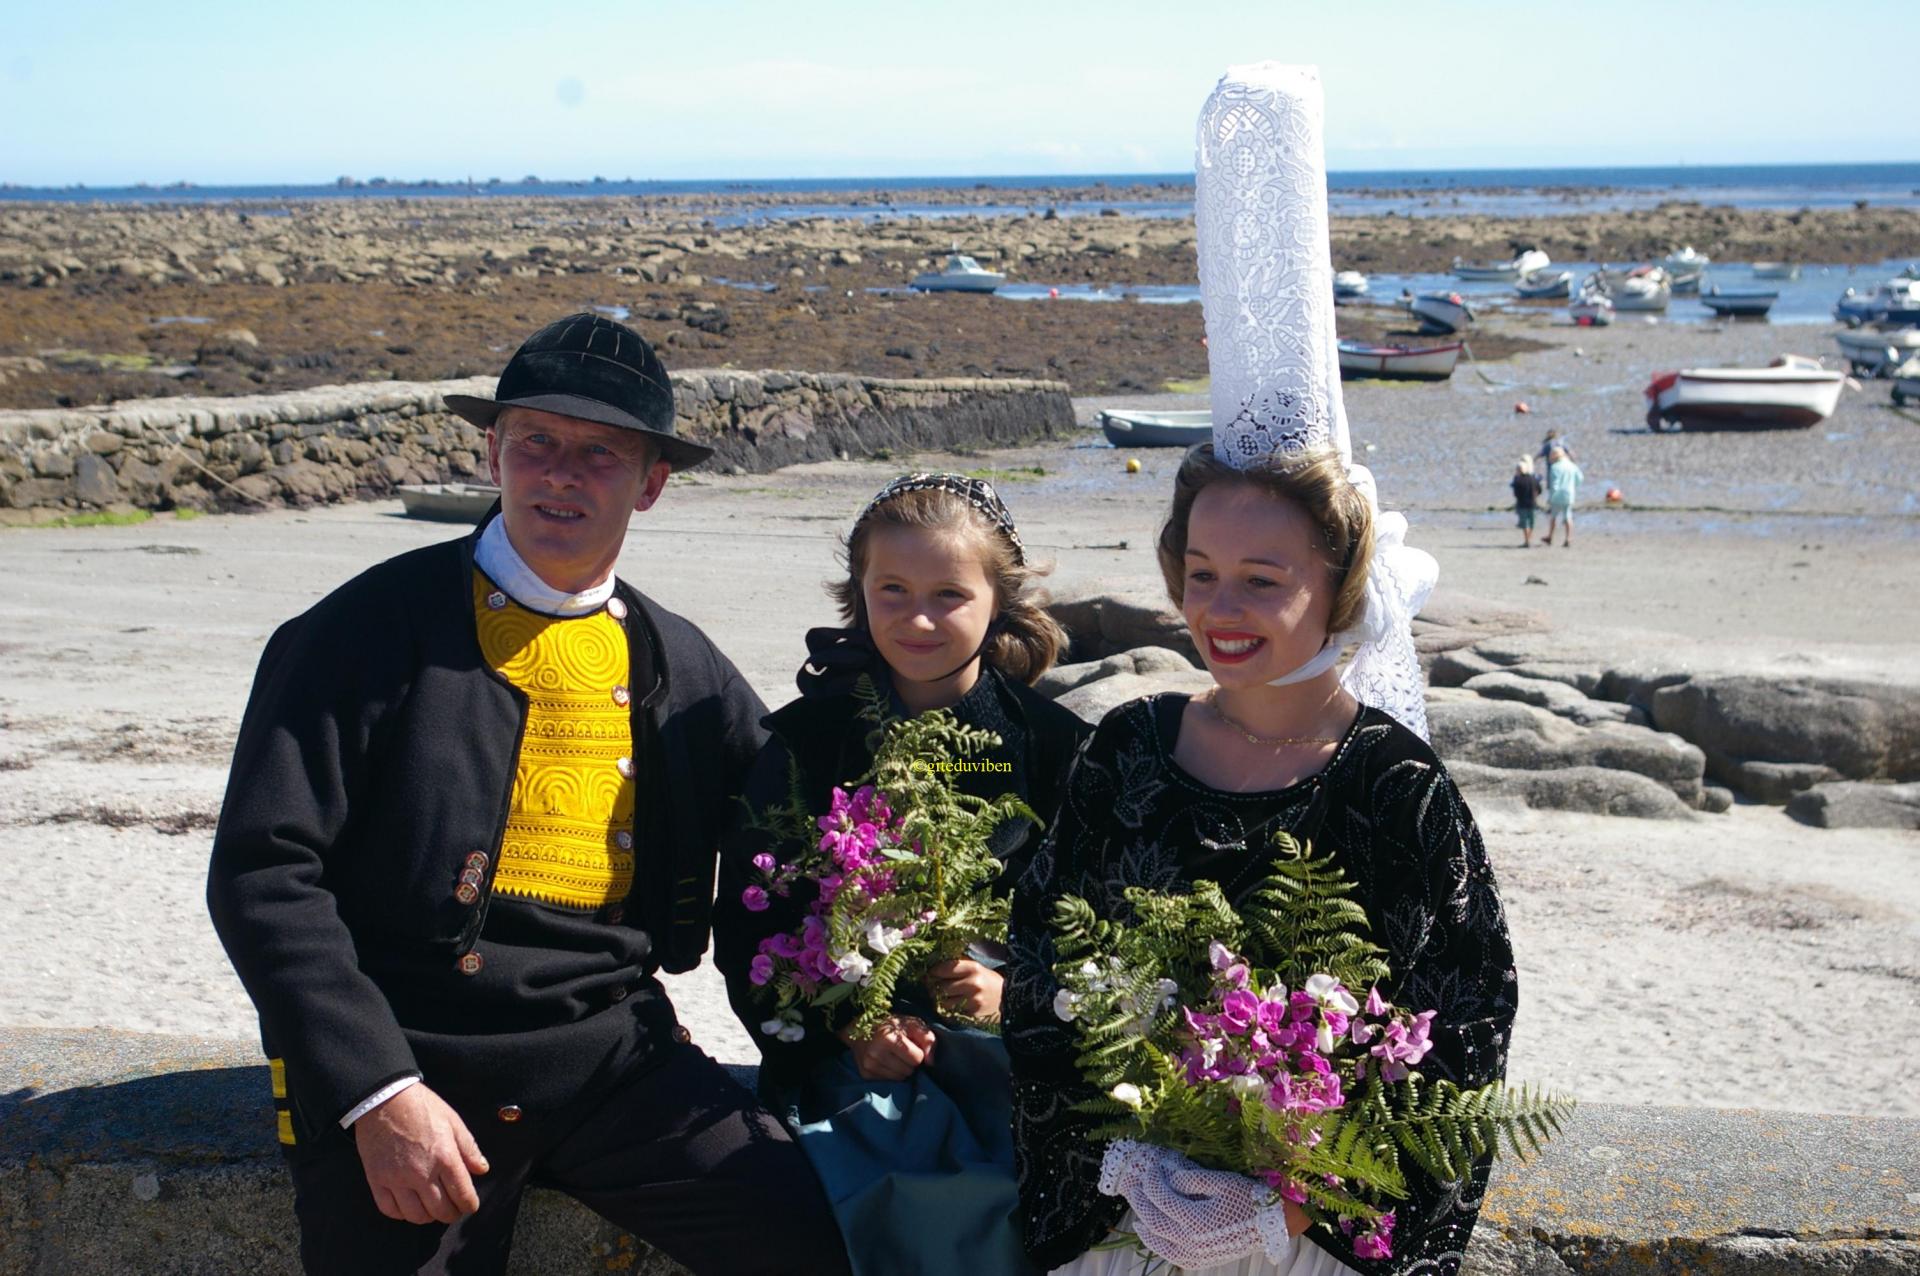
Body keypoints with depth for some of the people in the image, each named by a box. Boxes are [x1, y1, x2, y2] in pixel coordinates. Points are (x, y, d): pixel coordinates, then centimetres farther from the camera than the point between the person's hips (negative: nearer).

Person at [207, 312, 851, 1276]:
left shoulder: (683, 667, 10)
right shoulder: (375, 628, -4)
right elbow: (262, 873, -9)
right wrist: (378, 1092, -16)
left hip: (610, 1054, 3)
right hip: (399, 1064, -3)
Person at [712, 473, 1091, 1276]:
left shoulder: (1053, 744, 7)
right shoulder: (808, 738, 6)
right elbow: (746, 928, 6)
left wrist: (1015, 993, -10)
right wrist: (844, 1026, -9)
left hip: (1010, 1042, 1)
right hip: (849, 1053, -1)